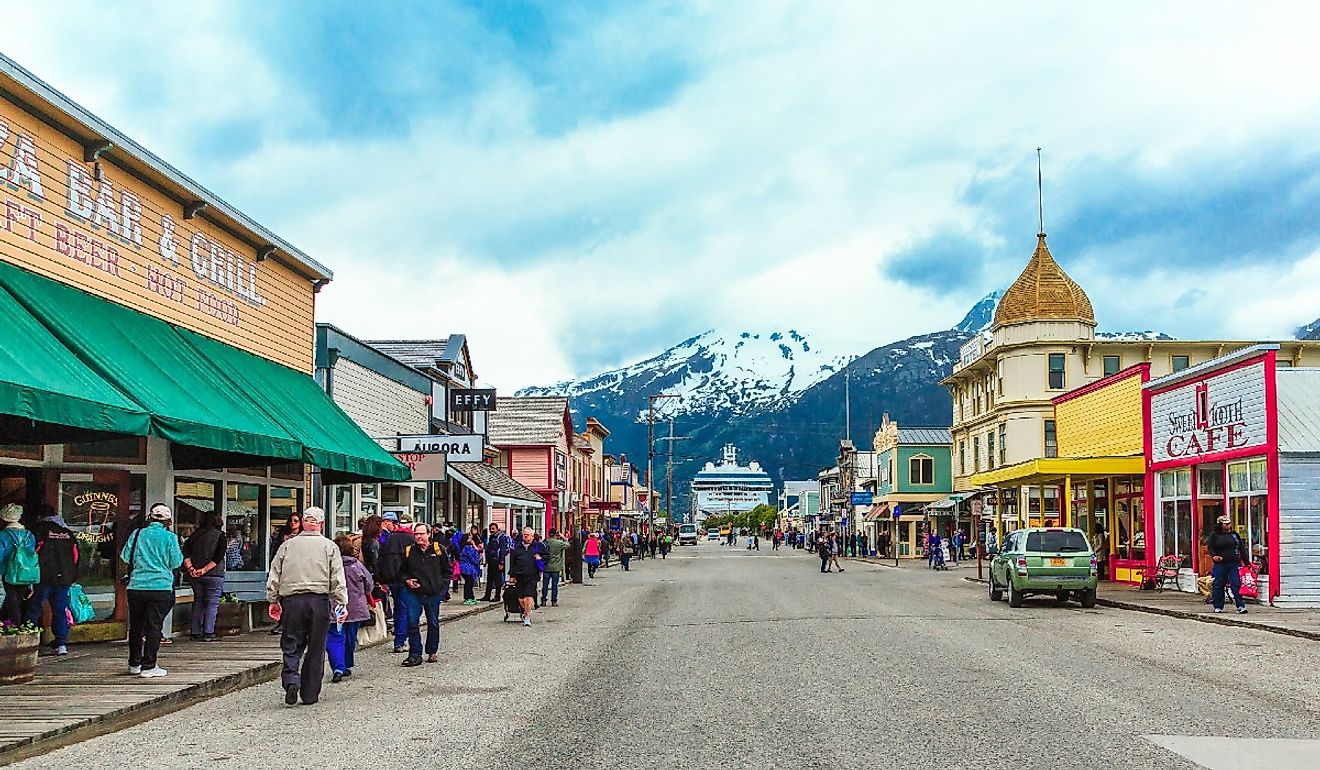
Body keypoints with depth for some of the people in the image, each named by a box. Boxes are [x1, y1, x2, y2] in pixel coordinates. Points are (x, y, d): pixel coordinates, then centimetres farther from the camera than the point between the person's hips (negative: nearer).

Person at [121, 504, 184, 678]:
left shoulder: (137, 534, 3)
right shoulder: (169, 537, -5)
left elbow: (125, 556, 7)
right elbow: (176, 562, -3)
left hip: (136, 587, 3)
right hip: (160, 587, -3)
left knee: (136, 625, 15)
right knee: (154, 626, 0)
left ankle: (134, 663, 25)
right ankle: (148, 666, -2)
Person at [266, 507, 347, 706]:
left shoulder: (287, 545, 8)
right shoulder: (329, 547, 4)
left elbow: (274, 576, 10)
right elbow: (338, 579, 0)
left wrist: (273, 601, 17)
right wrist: (342, 604, 1)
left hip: (292, 600, 1)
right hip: (319, 600, -1)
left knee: (291, 646, 8)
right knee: (316, 649, 7)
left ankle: (291, 681, -16)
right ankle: (310, 695, 10)